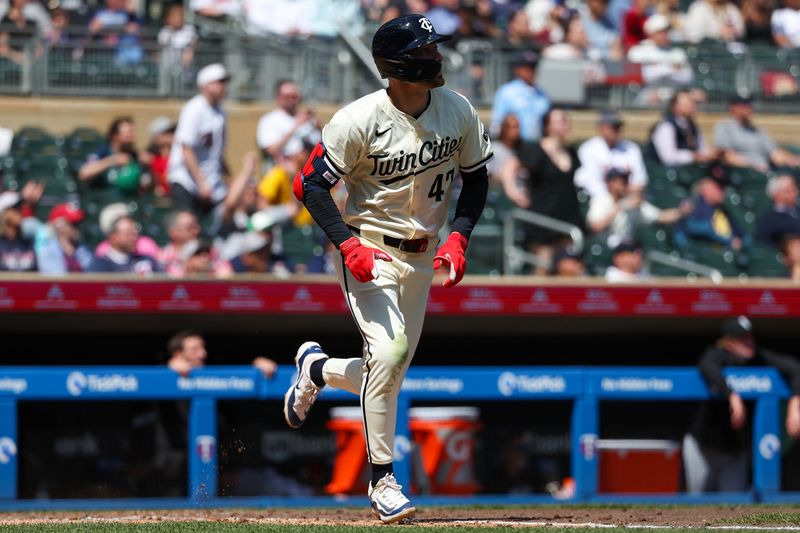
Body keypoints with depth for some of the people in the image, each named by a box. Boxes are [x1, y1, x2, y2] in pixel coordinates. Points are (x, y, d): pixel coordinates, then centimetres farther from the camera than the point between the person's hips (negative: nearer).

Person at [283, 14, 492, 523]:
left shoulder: (458, 112, -5)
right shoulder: (359, 120, -20)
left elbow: (476, 178, 9)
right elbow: (311, 184, -14)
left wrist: (458, 237, -5)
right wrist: (348, 243, -26)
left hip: (422, 257, 6)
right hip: (369, 252, -6)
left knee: (389, 375, 11)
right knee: (389, 352, -24)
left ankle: (318, 368, 44)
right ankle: (383, 480, -12)